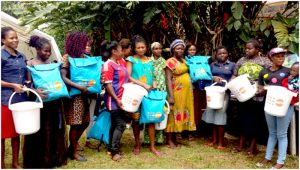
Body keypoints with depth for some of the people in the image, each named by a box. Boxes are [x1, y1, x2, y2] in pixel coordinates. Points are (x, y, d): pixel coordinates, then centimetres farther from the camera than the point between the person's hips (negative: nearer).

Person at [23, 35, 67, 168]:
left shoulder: (52, 63, 11)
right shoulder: (30, 64, -3)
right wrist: (35, 90, -29)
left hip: (53, 102, 5)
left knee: (53, 130, 12)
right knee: (39, 132, 1)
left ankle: (52, 158, 27)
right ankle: (38, 161, 15)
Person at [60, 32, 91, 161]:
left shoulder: (83, 57, 9)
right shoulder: (67, 57, -11)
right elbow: (63, 77, -20)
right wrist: (79, 87, -26)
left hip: (83, 94, 8)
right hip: (73, 95, -7)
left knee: (85, 122, 13)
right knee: (75, 124, 0)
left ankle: (72, 146, 34)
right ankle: (74, 152, 18)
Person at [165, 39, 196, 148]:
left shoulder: (184, 60, 14)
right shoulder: (170, 62, -8)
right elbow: (168, 79, -14)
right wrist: (171, 96, -22)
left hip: (186, 91, 7)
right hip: (177, 91, -7)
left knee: (182, 113, 10)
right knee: (174, 114, -2)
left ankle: (174, 138, 21)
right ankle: (169, 140, 8)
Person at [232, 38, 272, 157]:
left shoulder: (265, 61, 0)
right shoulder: (241, 60, 11)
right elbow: (235, 75, 12)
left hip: (257, 97, -3)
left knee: (253, 121, 6)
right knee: (242, 120, 11)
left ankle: (253, 147, 19)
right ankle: (241, 144, 24)